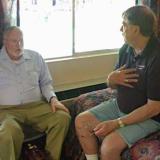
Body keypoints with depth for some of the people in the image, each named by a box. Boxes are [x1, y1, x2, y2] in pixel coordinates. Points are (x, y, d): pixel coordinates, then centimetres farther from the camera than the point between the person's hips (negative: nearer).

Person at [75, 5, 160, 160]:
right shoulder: (126, 49, -2)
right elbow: (112, 85, 10)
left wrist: (117, 123, -25)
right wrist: (111, 79, -17)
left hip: (147, 116, -8)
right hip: (120, 106, 8)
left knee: (109, 146, -25)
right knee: (82, 121, 1)